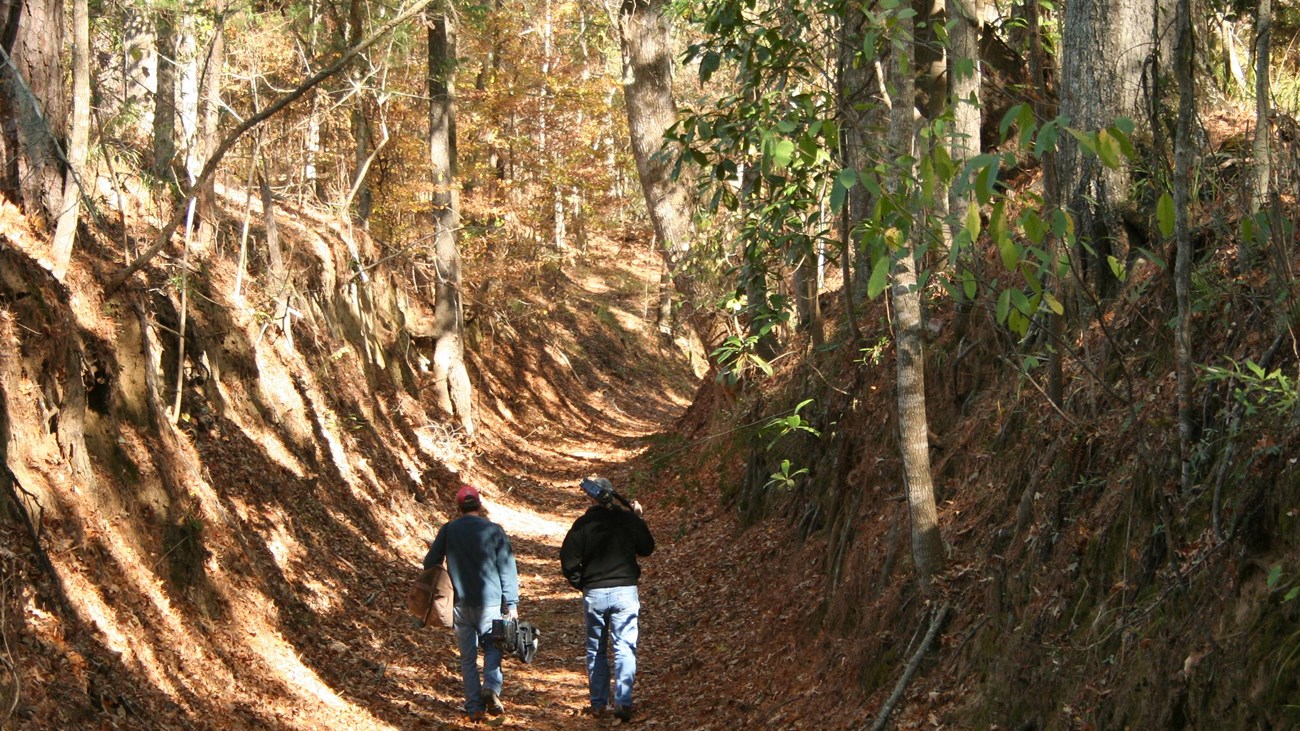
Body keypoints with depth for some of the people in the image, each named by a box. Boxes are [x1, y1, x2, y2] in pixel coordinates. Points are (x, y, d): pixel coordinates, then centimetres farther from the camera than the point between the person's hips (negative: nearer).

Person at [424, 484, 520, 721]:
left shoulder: (448, 531, 0)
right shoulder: (494, 531, -4)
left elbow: (430, 564, 6)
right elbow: (507, 569, -3)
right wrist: (511, 603, 2)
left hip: (460, 605, 1)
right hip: (490, 602, -1)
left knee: (468, 657, 9)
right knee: (492, 646, 16)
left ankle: (475, 707, 6)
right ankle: (491, 687, -8)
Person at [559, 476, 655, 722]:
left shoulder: (583, 524, -5)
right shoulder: (628, 520, -2)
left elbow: (568, 560, -5)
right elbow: (647, 548, 12)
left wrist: (580, 584, 11)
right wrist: (639, 519, 21)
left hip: (594, 593, 0)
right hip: (625, 591, 0)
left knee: (596, 650, 13)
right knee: (624, 648, 1)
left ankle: (598, 702, 15)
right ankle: (623, 703, -9)